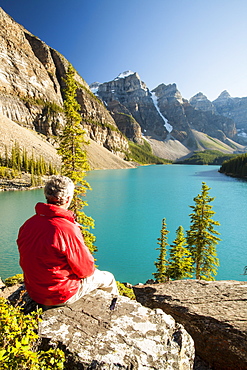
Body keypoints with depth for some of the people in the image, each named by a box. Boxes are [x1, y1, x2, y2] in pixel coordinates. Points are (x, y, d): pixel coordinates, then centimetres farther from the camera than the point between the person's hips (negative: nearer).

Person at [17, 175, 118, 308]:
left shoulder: (27, 225, -11)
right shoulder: (68, 230, -32)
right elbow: (86, 269, -21)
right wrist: (91, 270, 3)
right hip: (61, 295, -6)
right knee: (108, 278, 17)